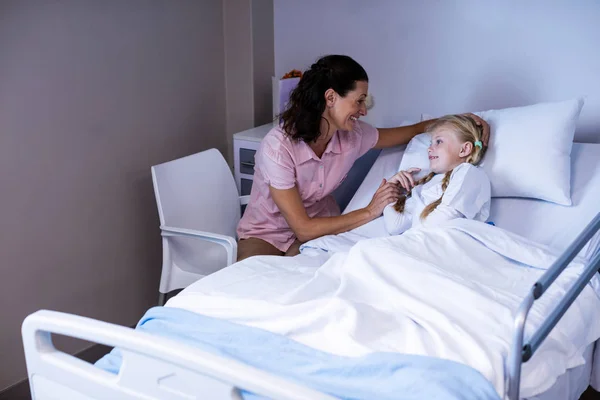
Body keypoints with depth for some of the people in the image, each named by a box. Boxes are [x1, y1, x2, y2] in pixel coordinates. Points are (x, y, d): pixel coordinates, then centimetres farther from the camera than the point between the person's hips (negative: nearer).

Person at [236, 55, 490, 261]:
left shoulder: (353, 135, -12)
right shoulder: (277, 147, -28)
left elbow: (413, 131, 6)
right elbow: (303, 228, -28)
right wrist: (369, 213, -27)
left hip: (318, 225, 4)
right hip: (265, 234, -4)